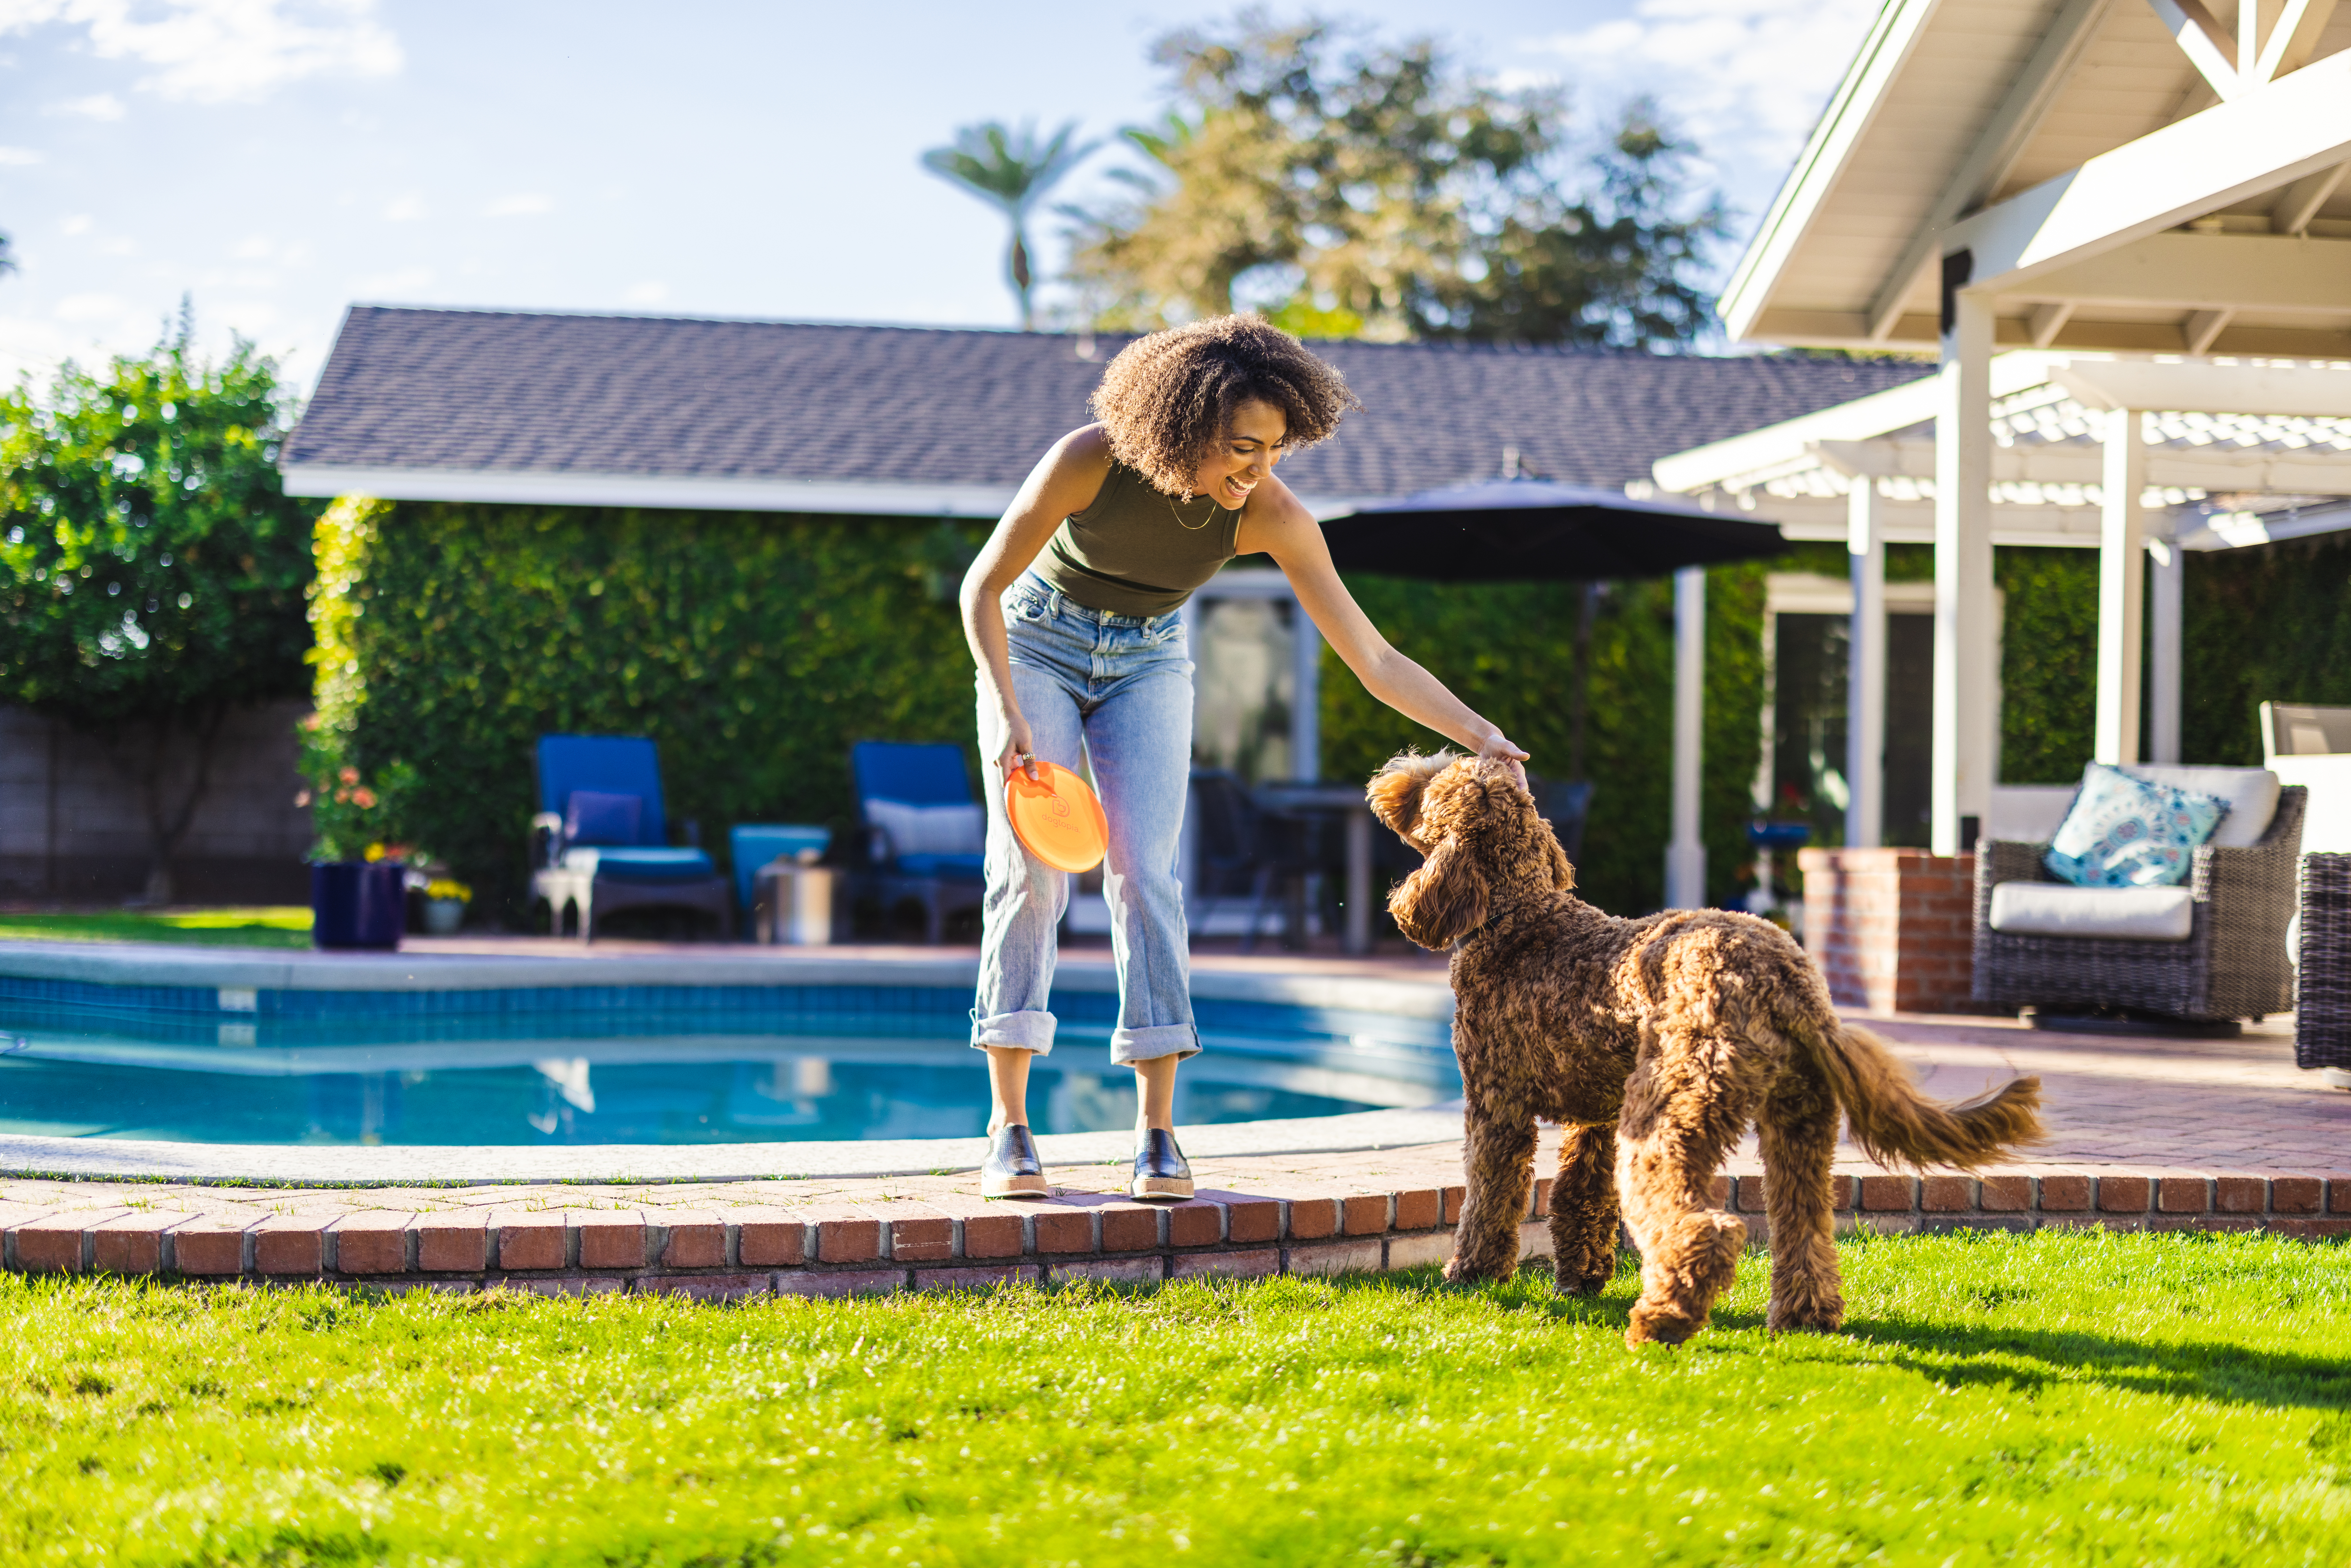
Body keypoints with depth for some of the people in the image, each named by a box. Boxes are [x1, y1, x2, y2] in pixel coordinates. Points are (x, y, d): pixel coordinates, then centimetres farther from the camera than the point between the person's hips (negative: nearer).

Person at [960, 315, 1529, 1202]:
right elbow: (983, 587, -20)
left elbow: (1374, 661, -24)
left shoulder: (1272, 516, -26)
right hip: (1038, 642, -1)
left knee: (1144, 871, -13)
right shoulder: (1091, 460, -31)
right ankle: (1008, 1124, -9)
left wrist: (1481, 737, -34)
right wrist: (1011, 717, -30)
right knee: (1030, 866, -13)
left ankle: (1157, 1135, -11)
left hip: (1146, 663, 2)